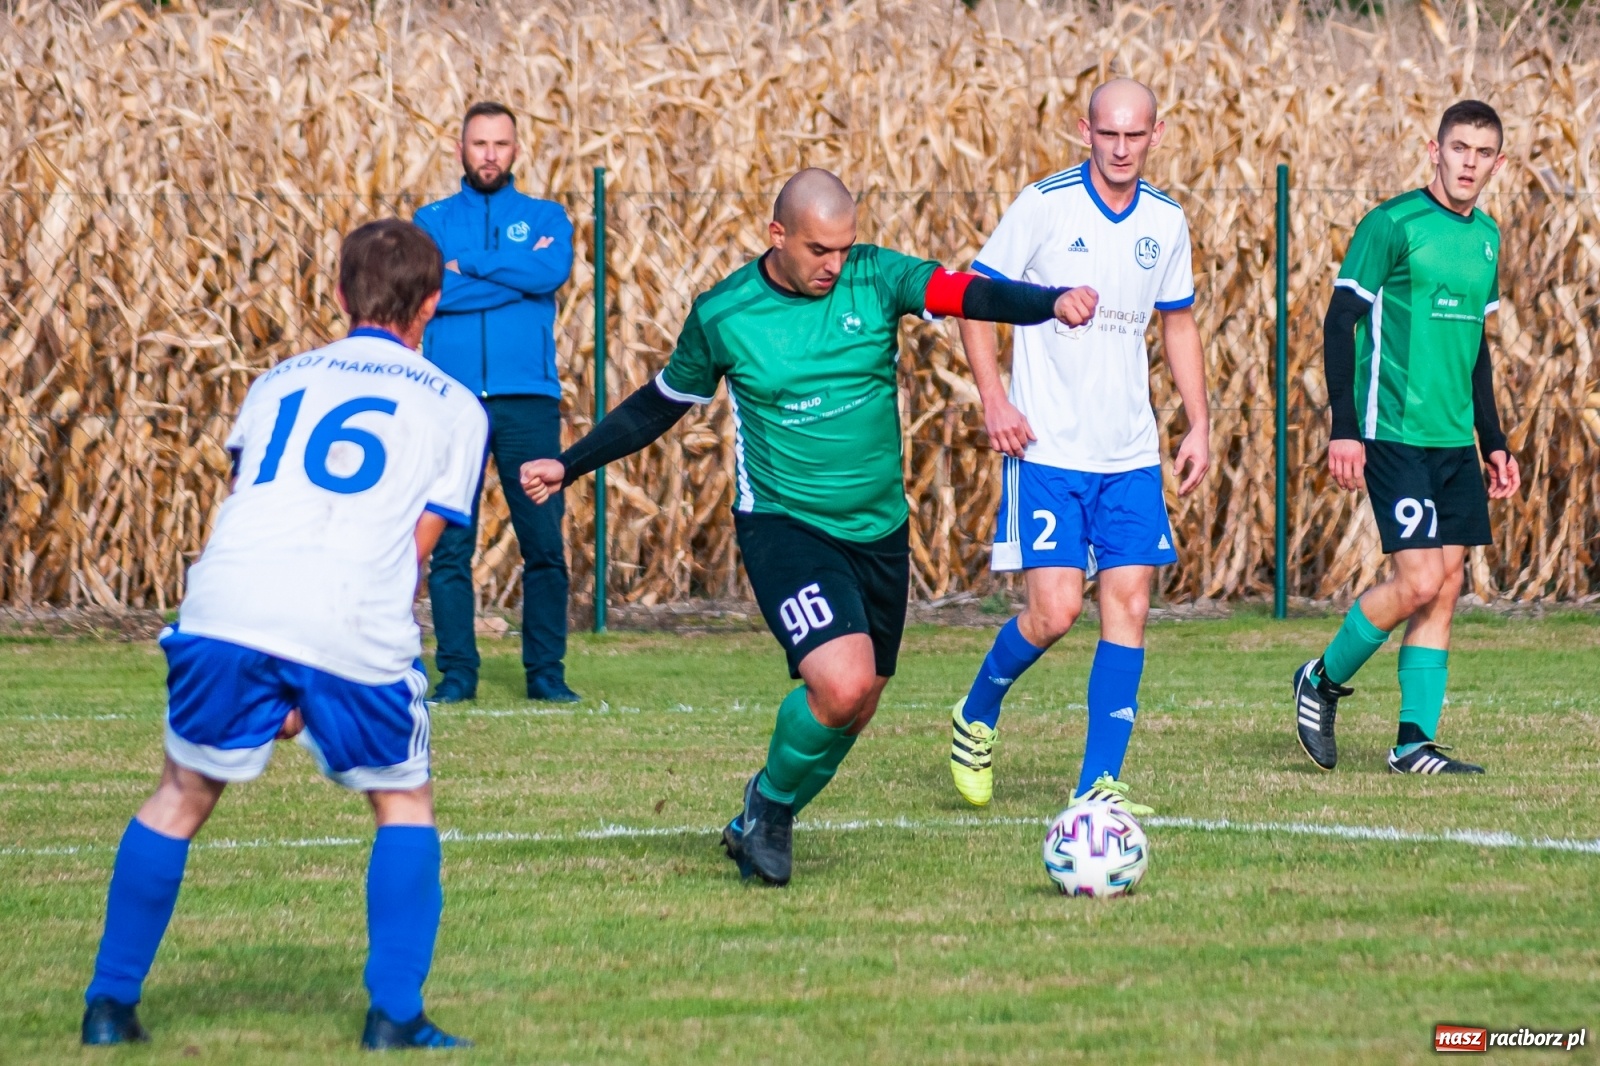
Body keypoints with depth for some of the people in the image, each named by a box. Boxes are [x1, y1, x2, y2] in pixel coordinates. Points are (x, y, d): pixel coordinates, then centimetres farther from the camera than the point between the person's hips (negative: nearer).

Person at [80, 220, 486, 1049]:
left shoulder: (278, 383, 28)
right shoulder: (453, 407, 21)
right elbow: (416, 547, 15)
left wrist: (280, 681, 32)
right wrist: (316, 689, 17)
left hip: (228, 607, 2)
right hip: (355, 625, -2)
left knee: (182, 795, 20)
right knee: (403, 802, 20)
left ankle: (110, 1004, 19)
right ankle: (394, 1014, 11)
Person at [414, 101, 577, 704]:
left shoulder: (544, 218, 14)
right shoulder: (432, 220, 14)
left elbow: (553, 272, -8)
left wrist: (466, 265, -3)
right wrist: (516, 274, -5)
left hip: (527, 399, 0)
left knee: (544, 541, -3)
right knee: (449, 546, -3)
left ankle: (546, 671, 4)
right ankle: (457, 672, 3)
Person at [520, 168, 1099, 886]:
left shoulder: (875, 279, -5)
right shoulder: (722, 314, -6)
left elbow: (966, 293, -20)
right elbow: (663, 403, 10)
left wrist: (1051, 302, -39)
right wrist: (569, 466, 8)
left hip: (879, 530, 4)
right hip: (781, 525, -4)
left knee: (854, 710, 12)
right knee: (841, 684, -24)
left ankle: (760, 826, 37)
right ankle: (771, 800, 4)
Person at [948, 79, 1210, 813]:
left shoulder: (1166, 222, 7)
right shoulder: (1043, 206, -8)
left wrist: (1199, 423, 12)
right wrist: (993, 398, -13)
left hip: (1131, 455, 5)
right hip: (1047, 449, -5)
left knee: (1129, 605, -2)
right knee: (1055, 609, -11)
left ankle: (1098, 782, 3)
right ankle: (976, 715, 17)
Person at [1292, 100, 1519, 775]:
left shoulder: (1486, 237, 14)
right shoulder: (1392, 225, -8)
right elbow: (1340, 321, -9)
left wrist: (1494, 442, 21)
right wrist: (1344, 428, -15)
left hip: (1455, 441, 7)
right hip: (1395, 435, -7)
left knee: (1446, 585, 3)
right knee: (1419, 580, -14)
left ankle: (1415, 743, 7)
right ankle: (1322, 681, 7)